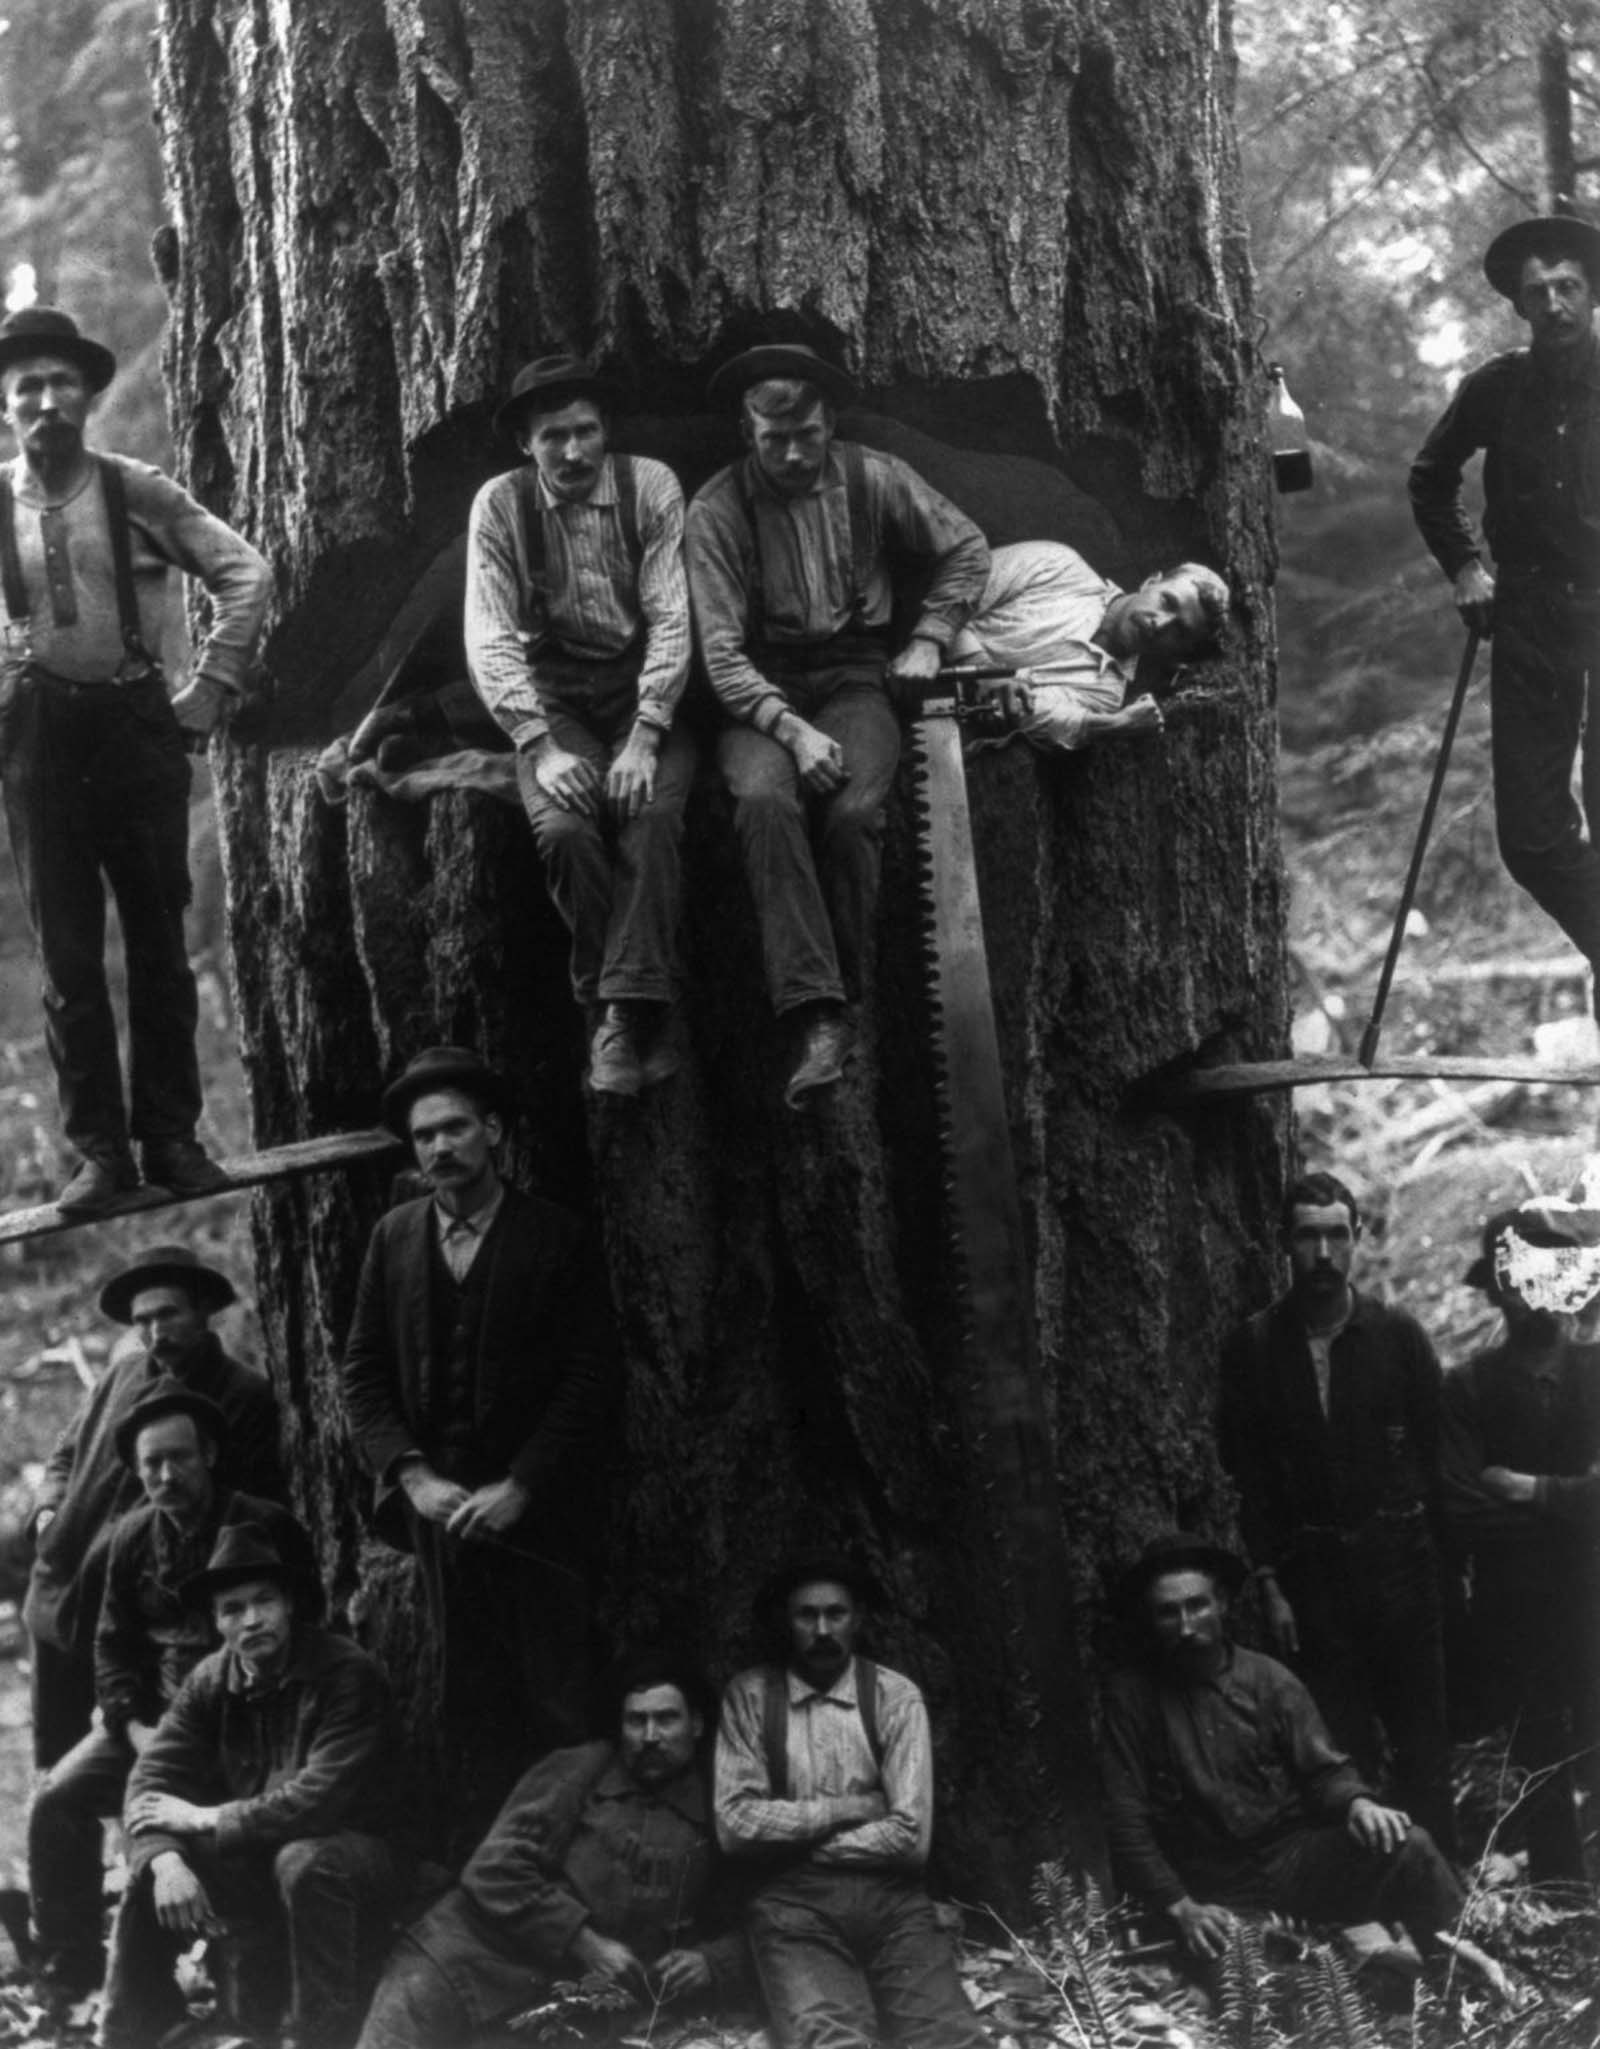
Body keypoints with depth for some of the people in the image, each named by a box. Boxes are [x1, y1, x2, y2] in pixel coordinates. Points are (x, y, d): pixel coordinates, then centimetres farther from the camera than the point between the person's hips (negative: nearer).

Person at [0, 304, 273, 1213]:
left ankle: (173, 1137, 12)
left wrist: (210, 689, -3)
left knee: (159, 940, 5)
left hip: (138, 726, 0)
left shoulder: (137, 492, -2)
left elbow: (246, 574, 0)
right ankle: (99, 1149, 8)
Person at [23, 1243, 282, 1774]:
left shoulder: (246, 1398, -6)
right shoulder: (121, 1376, 8)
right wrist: (50, 1510, 2)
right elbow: (66, 1453, 22)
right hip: (61, 1597, 5)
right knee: (53, 1755, 12)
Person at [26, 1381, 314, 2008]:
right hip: (152, 1715, 6)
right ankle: (68, 1964, 3)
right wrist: (135, 1725, -8)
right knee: (57, 1798, -10)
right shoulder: (133, 1537, 7)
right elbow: (112, 1643, 10)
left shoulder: (264, 1528, -10)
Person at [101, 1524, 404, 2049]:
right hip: (254, 1862, 5)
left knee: (305, 1864, -36)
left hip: (353, 1853, -5)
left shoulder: (347, 1674, -20)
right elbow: (153, 1779, -8)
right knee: (147, 1878, -13)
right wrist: (164, 1858, -29)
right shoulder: (210, 1682, -2)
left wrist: (211, 1820, -22)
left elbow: (323, 1796, -29)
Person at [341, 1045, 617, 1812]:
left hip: (533, 1508, -2)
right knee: (468, 1699, 1)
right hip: (438, 1504, 2)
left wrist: (519, 1488, -11)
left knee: (553, 1704, -4)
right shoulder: (394, 1238, 11)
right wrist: (412, 1475, -5)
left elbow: (589, 1376, -3)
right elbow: (363, 1373, 9)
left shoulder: (557, 1238, 1)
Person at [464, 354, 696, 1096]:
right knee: (563, 827, -27)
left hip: (645, 688, 0)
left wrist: (644, 739, -22)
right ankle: (627, 1018, -15)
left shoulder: (650, 486, -5)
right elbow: (490, 635, -8)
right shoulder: (501, 504, -3)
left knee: (651, 814, -30)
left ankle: (626, 1013, -27)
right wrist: (541, 745, -21)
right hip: (553, 698, 1)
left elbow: (671, 618, -10)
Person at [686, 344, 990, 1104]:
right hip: (759, 691, -1)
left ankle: (836, 1003, -15)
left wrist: (928, 639, 5)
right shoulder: (715, 512, -6)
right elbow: (721, 651, -11)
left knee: (854, 811, -31)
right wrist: (791, 730, -24)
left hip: (852, 677, 1)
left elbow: (965, 547, 17)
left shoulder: (873, 479, 2)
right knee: (764, 800, -34)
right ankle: (818, 1018, -37)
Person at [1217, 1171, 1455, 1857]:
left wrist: (1448, 1559, -5)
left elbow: (1436, 1453, 3)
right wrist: (1269, 1583, -2)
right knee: (1337, 1744, 2)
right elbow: (1248, 1474, 3)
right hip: (1310, 1573, 0)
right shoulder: (1254, 1347, 3)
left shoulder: (1398, 1335, 2)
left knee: (1422, 1741, 2)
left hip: (1401, 1562, 0)